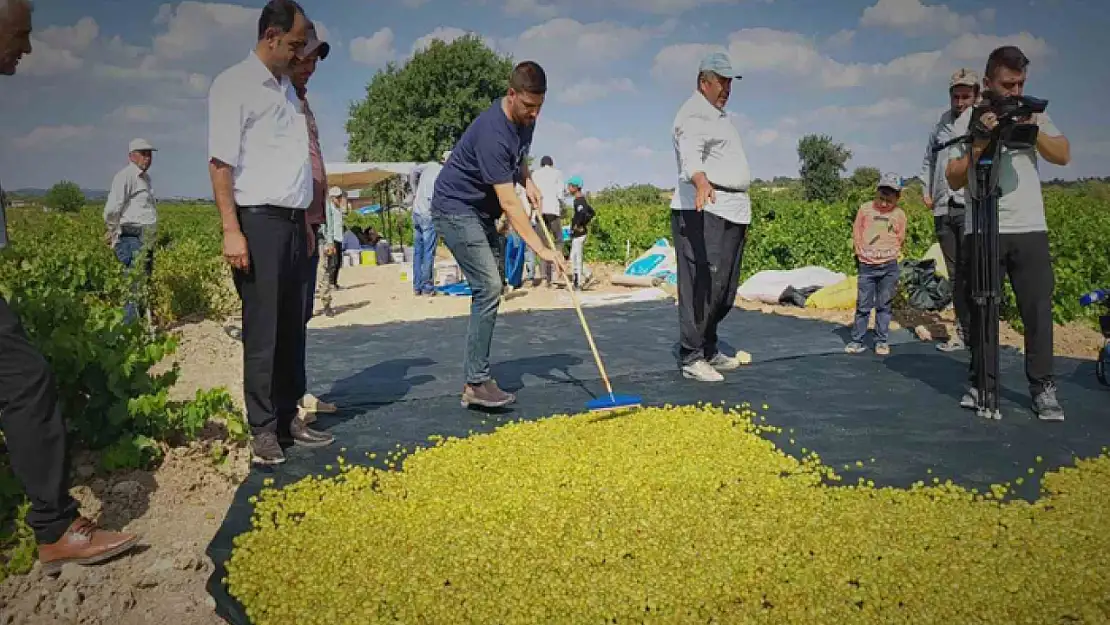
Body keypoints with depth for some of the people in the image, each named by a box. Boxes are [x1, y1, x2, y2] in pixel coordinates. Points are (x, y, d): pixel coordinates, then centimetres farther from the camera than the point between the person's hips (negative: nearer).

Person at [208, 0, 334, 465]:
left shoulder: (287, 87, 18)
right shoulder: (235, 84, -5)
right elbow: (221, 162, -11)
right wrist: (231, 231, -18)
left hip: (292, 221, 7)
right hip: (259, 220, -7)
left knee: (293, 327, 10)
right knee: (262, 331, -3)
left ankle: (289, 418, 19)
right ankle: (263, 430, 6)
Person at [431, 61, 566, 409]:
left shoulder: (525, 119, 0)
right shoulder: (492, 133, -28)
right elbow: (508, 202, -31)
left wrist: (527, 180, 3)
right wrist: (539, 248, -33)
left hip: (482, 212, 10)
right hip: (456, 210, -10)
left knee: (489, 290, 7)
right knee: (488, 288, -18)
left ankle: (476, 378, 14)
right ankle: (476, 384, -14)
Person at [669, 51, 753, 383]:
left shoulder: (719, 116, 25)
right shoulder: (694, 114, -8)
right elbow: (690, 156, -28)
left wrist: (742, 214, 33)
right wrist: (701, 182, -48)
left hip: (731, 212, 10)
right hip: (704, 212, -10)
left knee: (724, 290, 13)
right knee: (702, 286, -12)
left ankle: (709, 351, 23)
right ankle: (691, 358, -7)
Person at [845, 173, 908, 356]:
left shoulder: (899, 214, 4)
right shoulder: (865, 209, 2)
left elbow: (900, 239, 11)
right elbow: (856, 233, 6)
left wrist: (889, 255, 2)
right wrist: (862, 254, 1)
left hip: (889, 267, 1)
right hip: (866, 266, -1)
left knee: (884, 306, 7)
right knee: (863, 305, 2)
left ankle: (882, 341, 14)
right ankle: (857, 341, 9)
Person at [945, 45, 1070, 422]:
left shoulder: (1032, 113, 13)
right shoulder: (968, 121, 4)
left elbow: (1063, 156, 6)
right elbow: (954, 180, -1)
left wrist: (1033, 129, -8)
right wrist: (980, 144, -14)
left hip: (1030, 228, 2)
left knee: (1038, 308, -1)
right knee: (982, 309, 1)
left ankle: (1042, 387, 6)